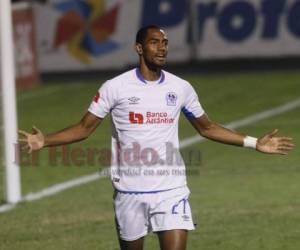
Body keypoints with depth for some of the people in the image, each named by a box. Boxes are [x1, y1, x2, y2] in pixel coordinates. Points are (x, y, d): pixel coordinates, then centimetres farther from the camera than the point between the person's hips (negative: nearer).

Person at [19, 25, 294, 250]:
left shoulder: (181, 88, 5)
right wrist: (44, 140, -14)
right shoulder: (115, 87, -3)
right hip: (129, 191, -1)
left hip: (171, 190, 1)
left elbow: (207, 127, 19)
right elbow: (85, 128, 1)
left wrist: (254, 143, 15)